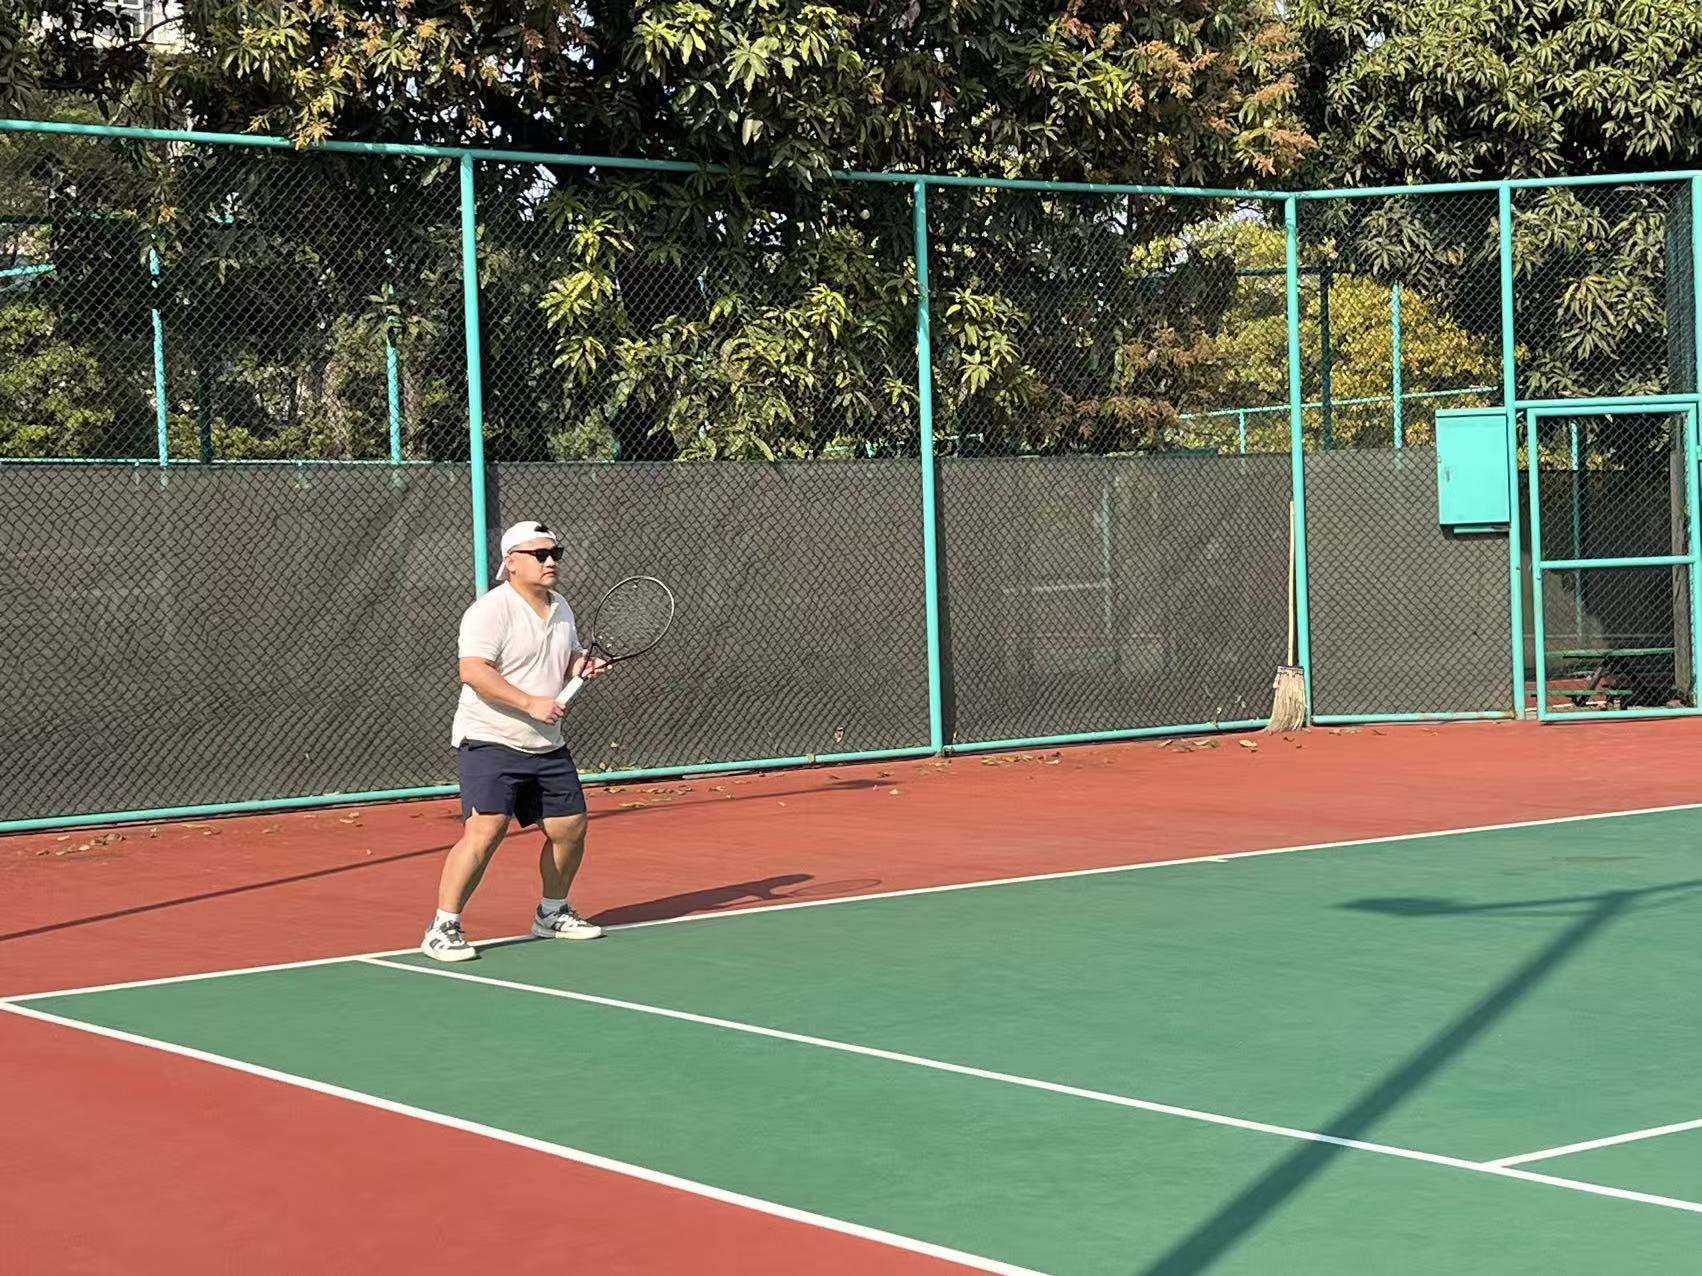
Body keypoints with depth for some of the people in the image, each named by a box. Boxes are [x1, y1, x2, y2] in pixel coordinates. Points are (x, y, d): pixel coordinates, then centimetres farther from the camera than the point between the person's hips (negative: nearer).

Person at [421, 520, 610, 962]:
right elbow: (473, 672, -24)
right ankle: (442, 929, -12)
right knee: (485, 830, -20)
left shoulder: (561, 608, 13)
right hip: (491, 743, -8)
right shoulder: (490, 611, -14)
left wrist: (581, 666, 2)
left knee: (570, 827, 11)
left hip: (547, 746, 8)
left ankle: (552, 913, 34)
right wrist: (530, 703, -28)